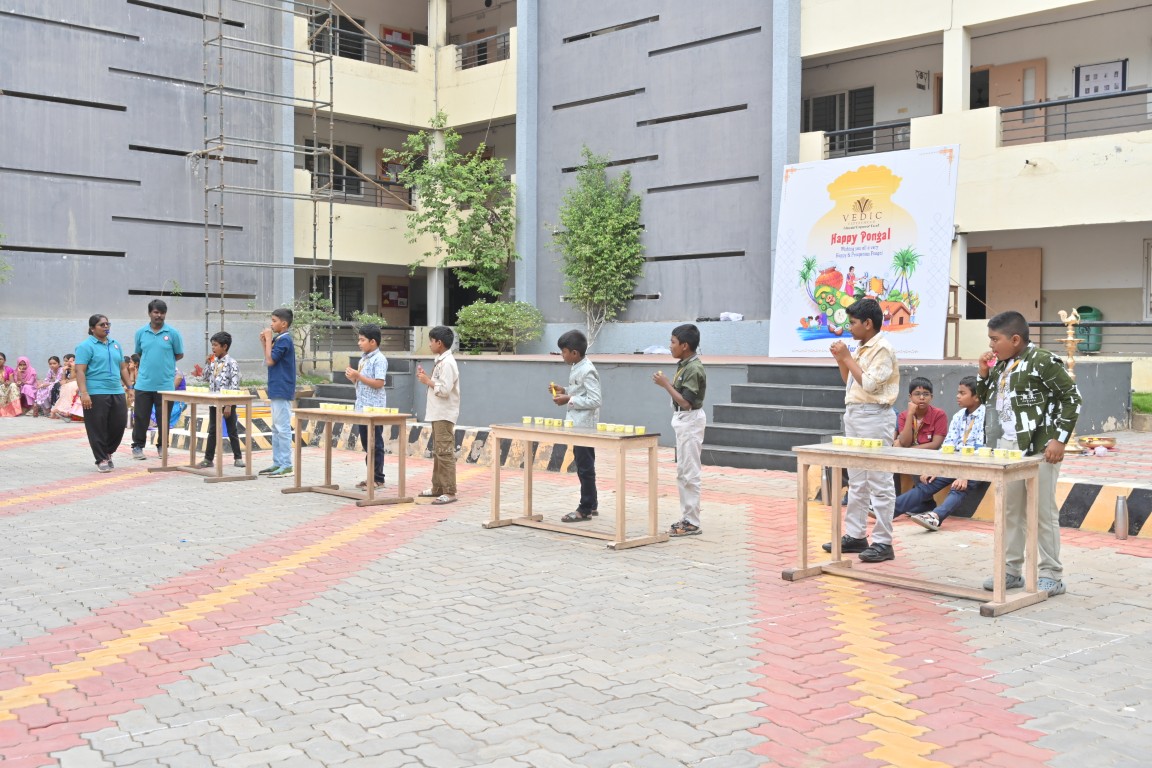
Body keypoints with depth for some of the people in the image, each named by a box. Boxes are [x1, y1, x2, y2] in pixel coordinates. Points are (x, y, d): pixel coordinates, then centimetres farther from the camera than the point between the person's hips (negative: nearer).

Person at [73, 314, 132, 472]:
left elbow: (123, 368, 21)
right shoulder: (86, 346, -5)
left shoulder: (115, 344, 16)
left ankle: (108, 452, 29)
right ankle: (101, 460, 9)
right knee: (98, 429, 0)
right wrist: (84, 393, -20)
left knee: (119, 425, 7)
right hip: (95, 394, -6)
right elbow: (80, 371, -11)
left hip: (117, 393, 6)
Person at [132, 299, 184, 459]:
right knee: (140, 417, 5)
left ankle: (162, 446, 21)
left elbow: (179, 355, 6)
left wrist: (165, 362, 2)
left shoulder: (173, 333, -1)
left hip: (165, 384, -1)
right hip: (144, 384, 1)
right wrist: (150, 362, 7)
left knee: (164, 419, 7)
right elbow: (139, 354, 17)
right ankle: (138, 446, 17)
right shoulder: (141, 333, 5)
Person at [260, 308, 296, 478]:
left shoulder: (284, 340, -14)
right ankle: (277, 463, 18)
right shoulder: (278, 339, 14)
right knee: (277, 429, 13)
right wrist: (265, 342, 7)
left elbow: (270, 361, -17)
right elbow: (269, 360, 16)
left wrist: (268, 339, -11)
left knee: (283, 429, -7)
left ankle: (286, 466, -5)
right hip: (277, 390, 10)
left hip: (282, 391, -10)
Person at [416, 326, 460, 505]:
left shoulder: (447, 363, -17)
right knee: (437, 452, 15)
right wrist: (426, 378, 7)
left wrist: (427, 381, -12)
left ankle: (449, 492, -7)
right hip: (438, 414, 10)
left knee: (445, 452, -9)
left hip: (444, 415, -10)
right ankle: (438, 488, 22)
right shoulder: (441, 361, 14)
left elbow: (444, 390, -23)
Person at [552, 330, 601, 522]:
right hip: (578, 425, 10)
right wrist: (564, 390, 6)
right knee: (584, 465, 16)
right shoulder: (577, 367, 9)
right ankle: (591, 504, 25)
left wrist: (569, 400, -22)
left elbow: (595, 400, -24)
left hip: (585, 426, -10)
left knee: (585, 467, -3)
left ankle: (585, 509, 4)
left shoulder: (587, 371, -19)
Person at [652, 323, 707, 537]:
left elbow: (686, 402, -22)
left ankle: (692, 523, 0)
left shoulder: (694, 369, -19)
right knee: (683, 473, 14)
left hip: (690, 421, -10)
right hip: (683, 421, 10)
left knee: (689, 473, -5)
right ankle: (687, 518, 20)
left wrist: (665, 384, -20)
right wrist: (666, 383, 5)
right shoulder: (684, 365, 10)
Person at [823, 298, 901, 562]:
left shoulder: (883, 349, -11)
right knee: (856, 482, 13)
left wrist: (848, 357, -13)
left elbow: (869, 384, -19)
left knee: (879, 483, -6)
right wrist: (840, 359, 8)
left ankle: (883, 542, -4)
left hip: (873, 417, -10)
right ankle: (855, 535, 20)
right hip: (854, 416, 10)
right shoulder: (862, 349, 15)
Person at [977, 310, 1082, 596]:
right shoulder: (1001, 365, 11)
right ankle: (1012, 570, 24)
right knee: (1009, 511, 13)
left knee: (1044, 513, 0)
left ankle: (1052, 575, 10)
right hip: (1007, 449, 8)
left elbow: (1072, 398, -12)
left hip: (1039, 449, -8)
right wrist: (984, 373, 4)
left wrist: (1059, 439, -15)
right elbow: (986, 397, 22)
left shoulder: (1042, 361, -13)